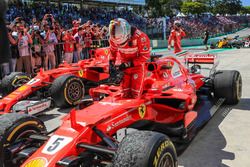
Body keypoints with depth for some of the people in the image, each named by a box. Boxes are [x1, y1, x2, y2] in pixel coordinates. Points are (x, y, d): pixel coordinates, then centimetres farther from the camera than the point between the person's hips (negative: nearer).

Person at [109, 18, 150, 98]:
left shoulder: (140, 37, -30)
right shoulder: (113, 38, -15)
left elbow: (145, 55, -22)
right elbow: (113, 51, 8)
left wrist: (130, 64, -26)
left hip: (137, 65, -3)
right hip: (124, 65, 4)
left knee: (135, 93, -5)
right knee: (125, 93, 5)